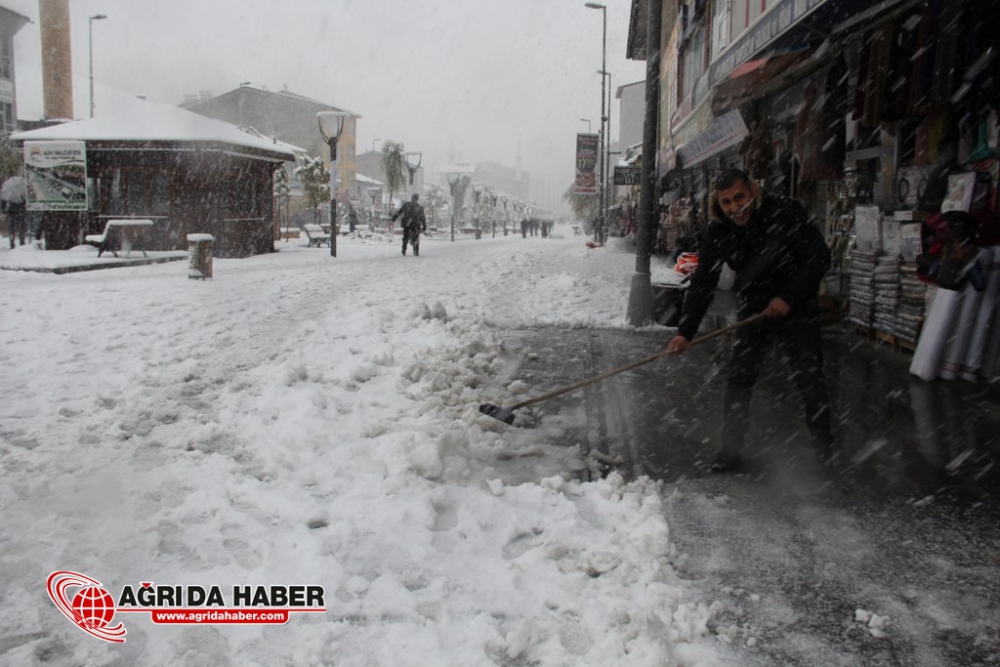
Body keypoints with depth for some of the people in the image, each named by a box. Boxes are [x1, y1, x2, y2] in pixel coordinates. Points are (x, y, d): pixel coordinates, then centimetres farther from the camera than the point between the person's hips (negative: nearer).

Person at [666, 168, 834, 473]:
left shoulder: (786, 213, -21)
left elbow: (819, 258, -15)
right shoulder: (717, 234, -12)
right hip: (753, 310, 3)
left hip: (797, 307, -2)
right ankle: (732, 448, 11)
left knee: (810, 377, 1)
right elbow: (702, 284, -12)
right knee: (739, 379, -1)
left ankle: (824, 445, 21)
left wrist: (788, 298, -22)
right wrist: (685, 332, -19)